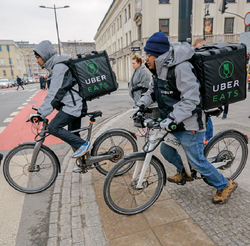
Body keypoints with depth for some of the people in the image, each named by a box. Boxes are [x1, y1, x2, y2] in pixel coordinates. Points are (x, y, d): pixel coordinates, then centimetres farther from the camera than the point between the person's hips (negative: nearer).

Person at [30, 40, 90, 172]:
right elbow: (53, 92, 20)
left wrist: (41, 113, -22)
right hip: (75, 105, 10)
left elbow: (54, 94, -22)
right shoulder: (55, 66, 16)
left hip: (73, 105, -10)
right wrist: (41, 111, 21)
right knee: (73, 135, 14)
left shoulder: (59, 67, -16)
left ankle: (83, 144, -8)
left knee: (53, 127, -16)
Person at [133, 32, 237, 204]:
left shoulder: (180, 68, -24)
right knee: (166, 150, 20)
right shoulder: (159, 69, 5)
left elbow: (191, 100, -27)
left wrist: (172, 119, -32)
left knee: (197, 161, 2)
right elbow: (153, 91, 18)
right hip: (171, 122, 9)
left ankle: (225, 185, 27)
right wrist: (141, 105, 5)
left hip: (189, 125, -9)